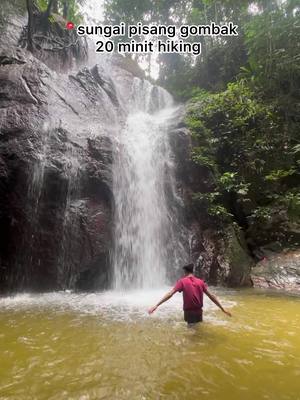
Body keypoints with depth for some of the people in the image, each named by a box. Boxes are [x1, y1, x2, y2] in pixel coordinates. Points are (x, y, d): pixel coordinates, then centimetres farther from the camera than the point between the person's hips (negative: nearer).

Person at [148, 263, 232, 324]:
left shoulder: (182, 281, -7)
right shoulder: (200, 282, 3)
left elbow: (170, 294, -16)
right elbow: (211, 296, 4)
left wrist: (156, 305, -19)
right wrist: (223, 309, 11)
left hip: (189, 312, -3)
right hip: (199, 312, 3)